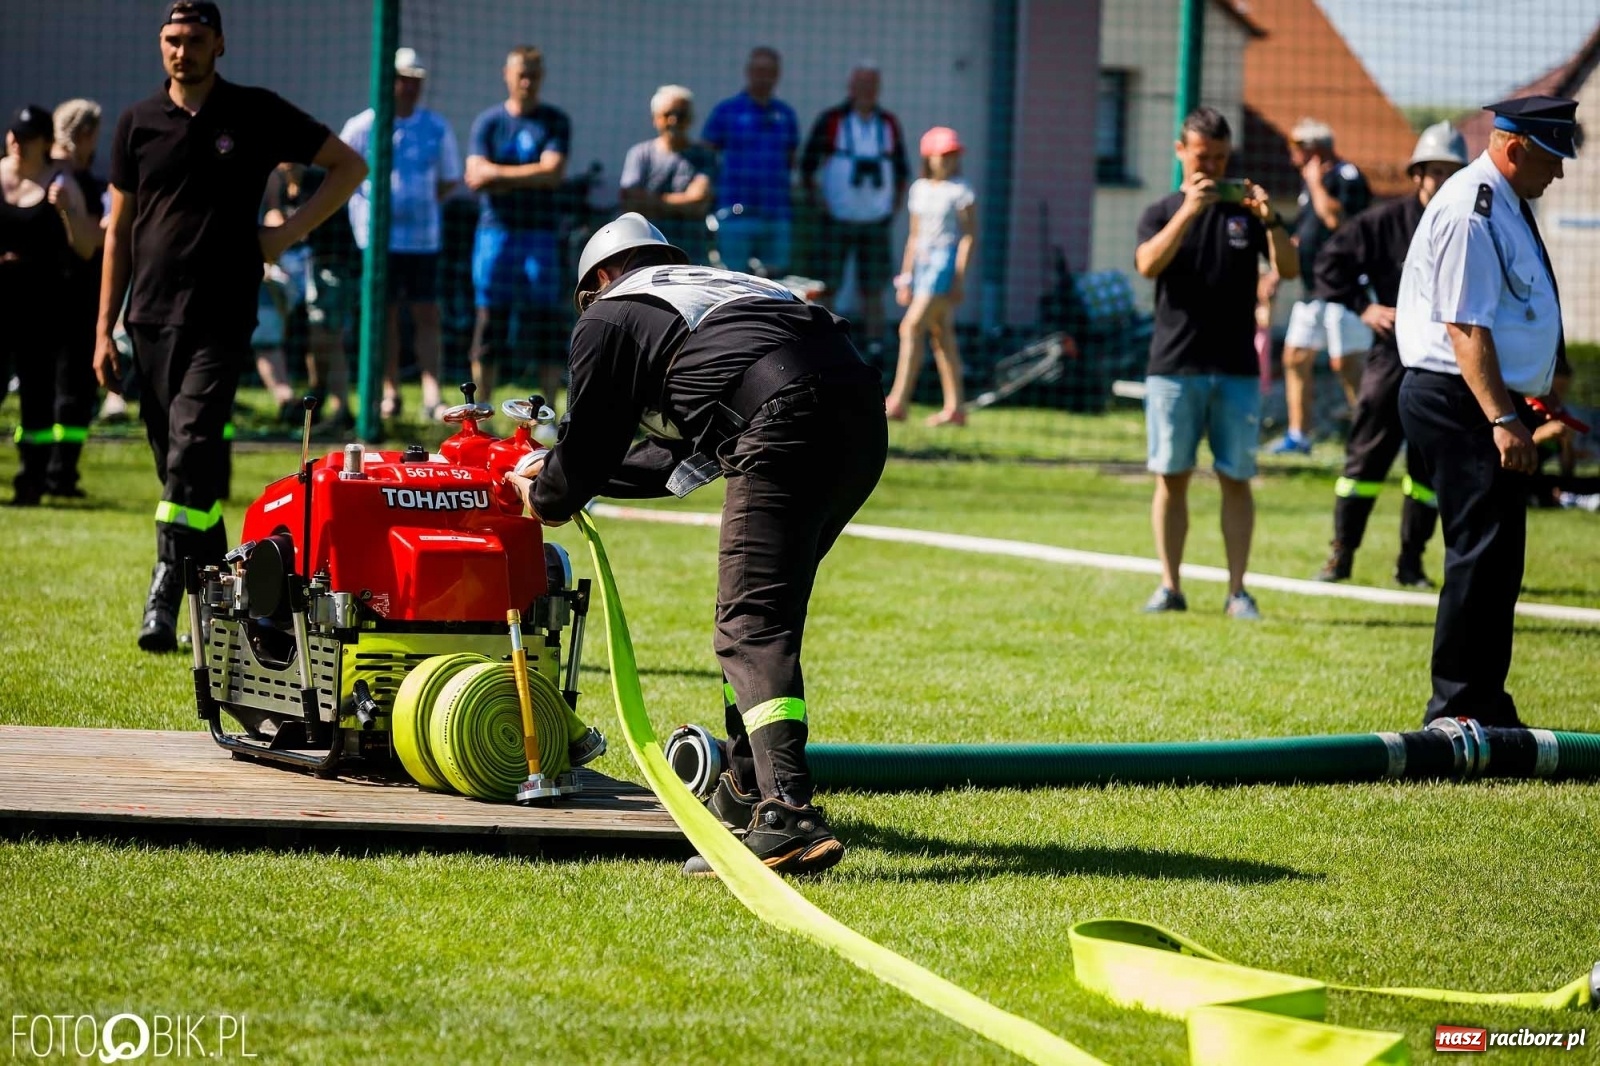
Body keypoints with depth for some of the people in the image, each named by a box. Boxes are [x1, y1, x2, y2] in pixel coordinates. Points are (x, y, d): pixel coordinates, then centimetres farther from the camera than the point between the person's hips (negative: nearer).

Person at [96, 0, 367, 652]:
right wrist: (105, 330, 10)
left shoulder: (257, 115, 2)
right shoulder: (138, 123, 9)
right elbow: (119, 230, 14)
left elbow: (349, 166, 9)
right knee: (174, 459, 6)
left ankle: (165, 596, -22)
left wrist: (288, 233, -1)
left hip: (221, 318, -4)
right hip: (151, 318, 4)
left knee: (192, 445, -18)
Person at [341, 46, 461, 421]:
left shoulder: (437, 128, 5)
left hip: (423, 236, 1)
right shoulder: (361, 127, -1)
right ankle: (390, 393, 10)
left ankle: (431, 396, -6)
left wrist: (424, 204, 5)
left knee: (427, 315, -2)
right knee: (385, 315, 3)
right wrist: (370, 204, 2)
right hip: (377, 233, -1)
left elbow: (449, 178, 15)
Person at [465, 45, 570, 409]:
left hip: (539, 232, 0)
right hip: (495, 230, 0)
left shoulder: (555, 122, 6)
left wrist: (498, 174, -8)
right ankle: (481, 411, 4)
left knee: (546, 323, -3)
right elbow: (475, 175, -6)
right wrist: (530, 178, -11)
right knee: (490, 321, -1)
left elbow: (553, 172, -8)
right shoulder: (488, 121, 7)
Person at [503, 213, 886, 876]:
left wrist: (546, 499, 41)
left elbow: (587, 451, 19)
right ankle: (747, 787, 35)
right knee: (762, 605, 24)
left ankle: (789, 817, -27)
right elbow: (691, 459, 44)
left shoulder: (609, 317, 16)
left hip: (788, 430, -8)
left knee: (753, 628, -11)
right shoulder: (722, 287, 39)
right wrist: (574, 478, 53)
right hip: (863, 417, 8)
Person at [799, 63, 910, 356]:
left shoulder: (889, 124, 10)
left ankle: (875, 342, 6)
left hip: (876, 220, 3)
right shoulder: (831, 121, 0)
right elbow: (807, 165, 3)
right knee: (827, 285, -3)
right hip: (837, 219, -3)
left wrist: (896, 204, 9)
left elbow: (902, 168, 19)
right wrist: (816, 200, -6)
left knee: (873, 288, 3)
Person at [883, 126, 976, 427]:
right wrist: (906, 276, 16)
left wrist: (959, 278, -15)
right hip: (923, 261, 7)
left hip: (947, 259, -7)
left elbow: (969, 237, -9)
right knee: (941, 334, 9)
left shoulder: (960, 191, -6)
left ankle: (898, 402, -17)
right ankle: (955, 408, 13)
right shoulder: (919, 189, 13)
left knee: (912, 327, -15)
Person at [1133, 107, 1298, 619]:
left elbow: (1289, 269, -2)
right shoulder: (1161, 212, 7)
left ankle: (1237, 591, 3)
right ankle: (1170, 586, 8)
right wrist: (1188, 211, -22)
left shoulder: (1246, 209, 8)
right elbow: (1148, 264, -13)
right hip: (1173, 365, 0)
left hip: (1236, 369, 0)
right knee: (1171, 477, 2)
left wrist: (1269, 220, -18)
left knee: (1236, 479, 1)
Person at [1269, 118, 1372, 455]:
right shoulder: (1310, 180, 16)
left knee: (1346, 363, -11)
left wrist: (1316, 182, -17)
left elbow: (1336, 218, -28)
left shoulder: (1346, 176, -12)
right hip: (1314, 288, 10)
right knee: (1296, 357, 8)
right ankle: (1298, 435, 14)